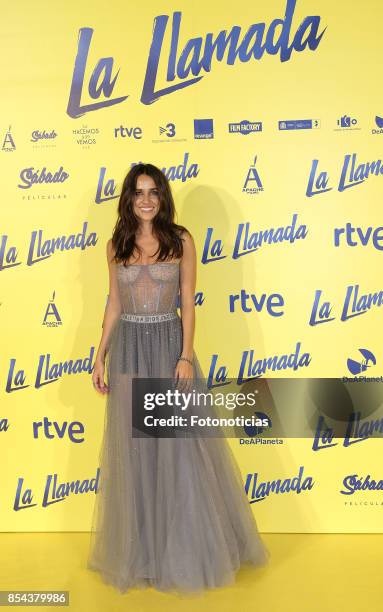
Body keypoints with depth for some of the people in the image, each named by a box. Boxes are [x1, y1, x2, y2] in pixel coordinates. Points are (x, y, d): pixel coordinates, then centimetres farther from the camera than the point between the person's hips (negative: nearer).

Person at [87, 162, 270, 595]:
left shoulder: (181, 241, -2)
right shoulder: (116, 245, 6)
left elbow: (187, 304, -4)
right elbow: (114, 305, 9)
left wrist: (186, 356, -13)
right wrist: (101, 356, 6)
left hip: (169, 344, -2)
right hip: (128, 348, 3)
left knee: (179, 446, 2)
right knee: (133, 449, 9)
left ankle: (188, 547, 22)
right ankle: (139, 547, 28)